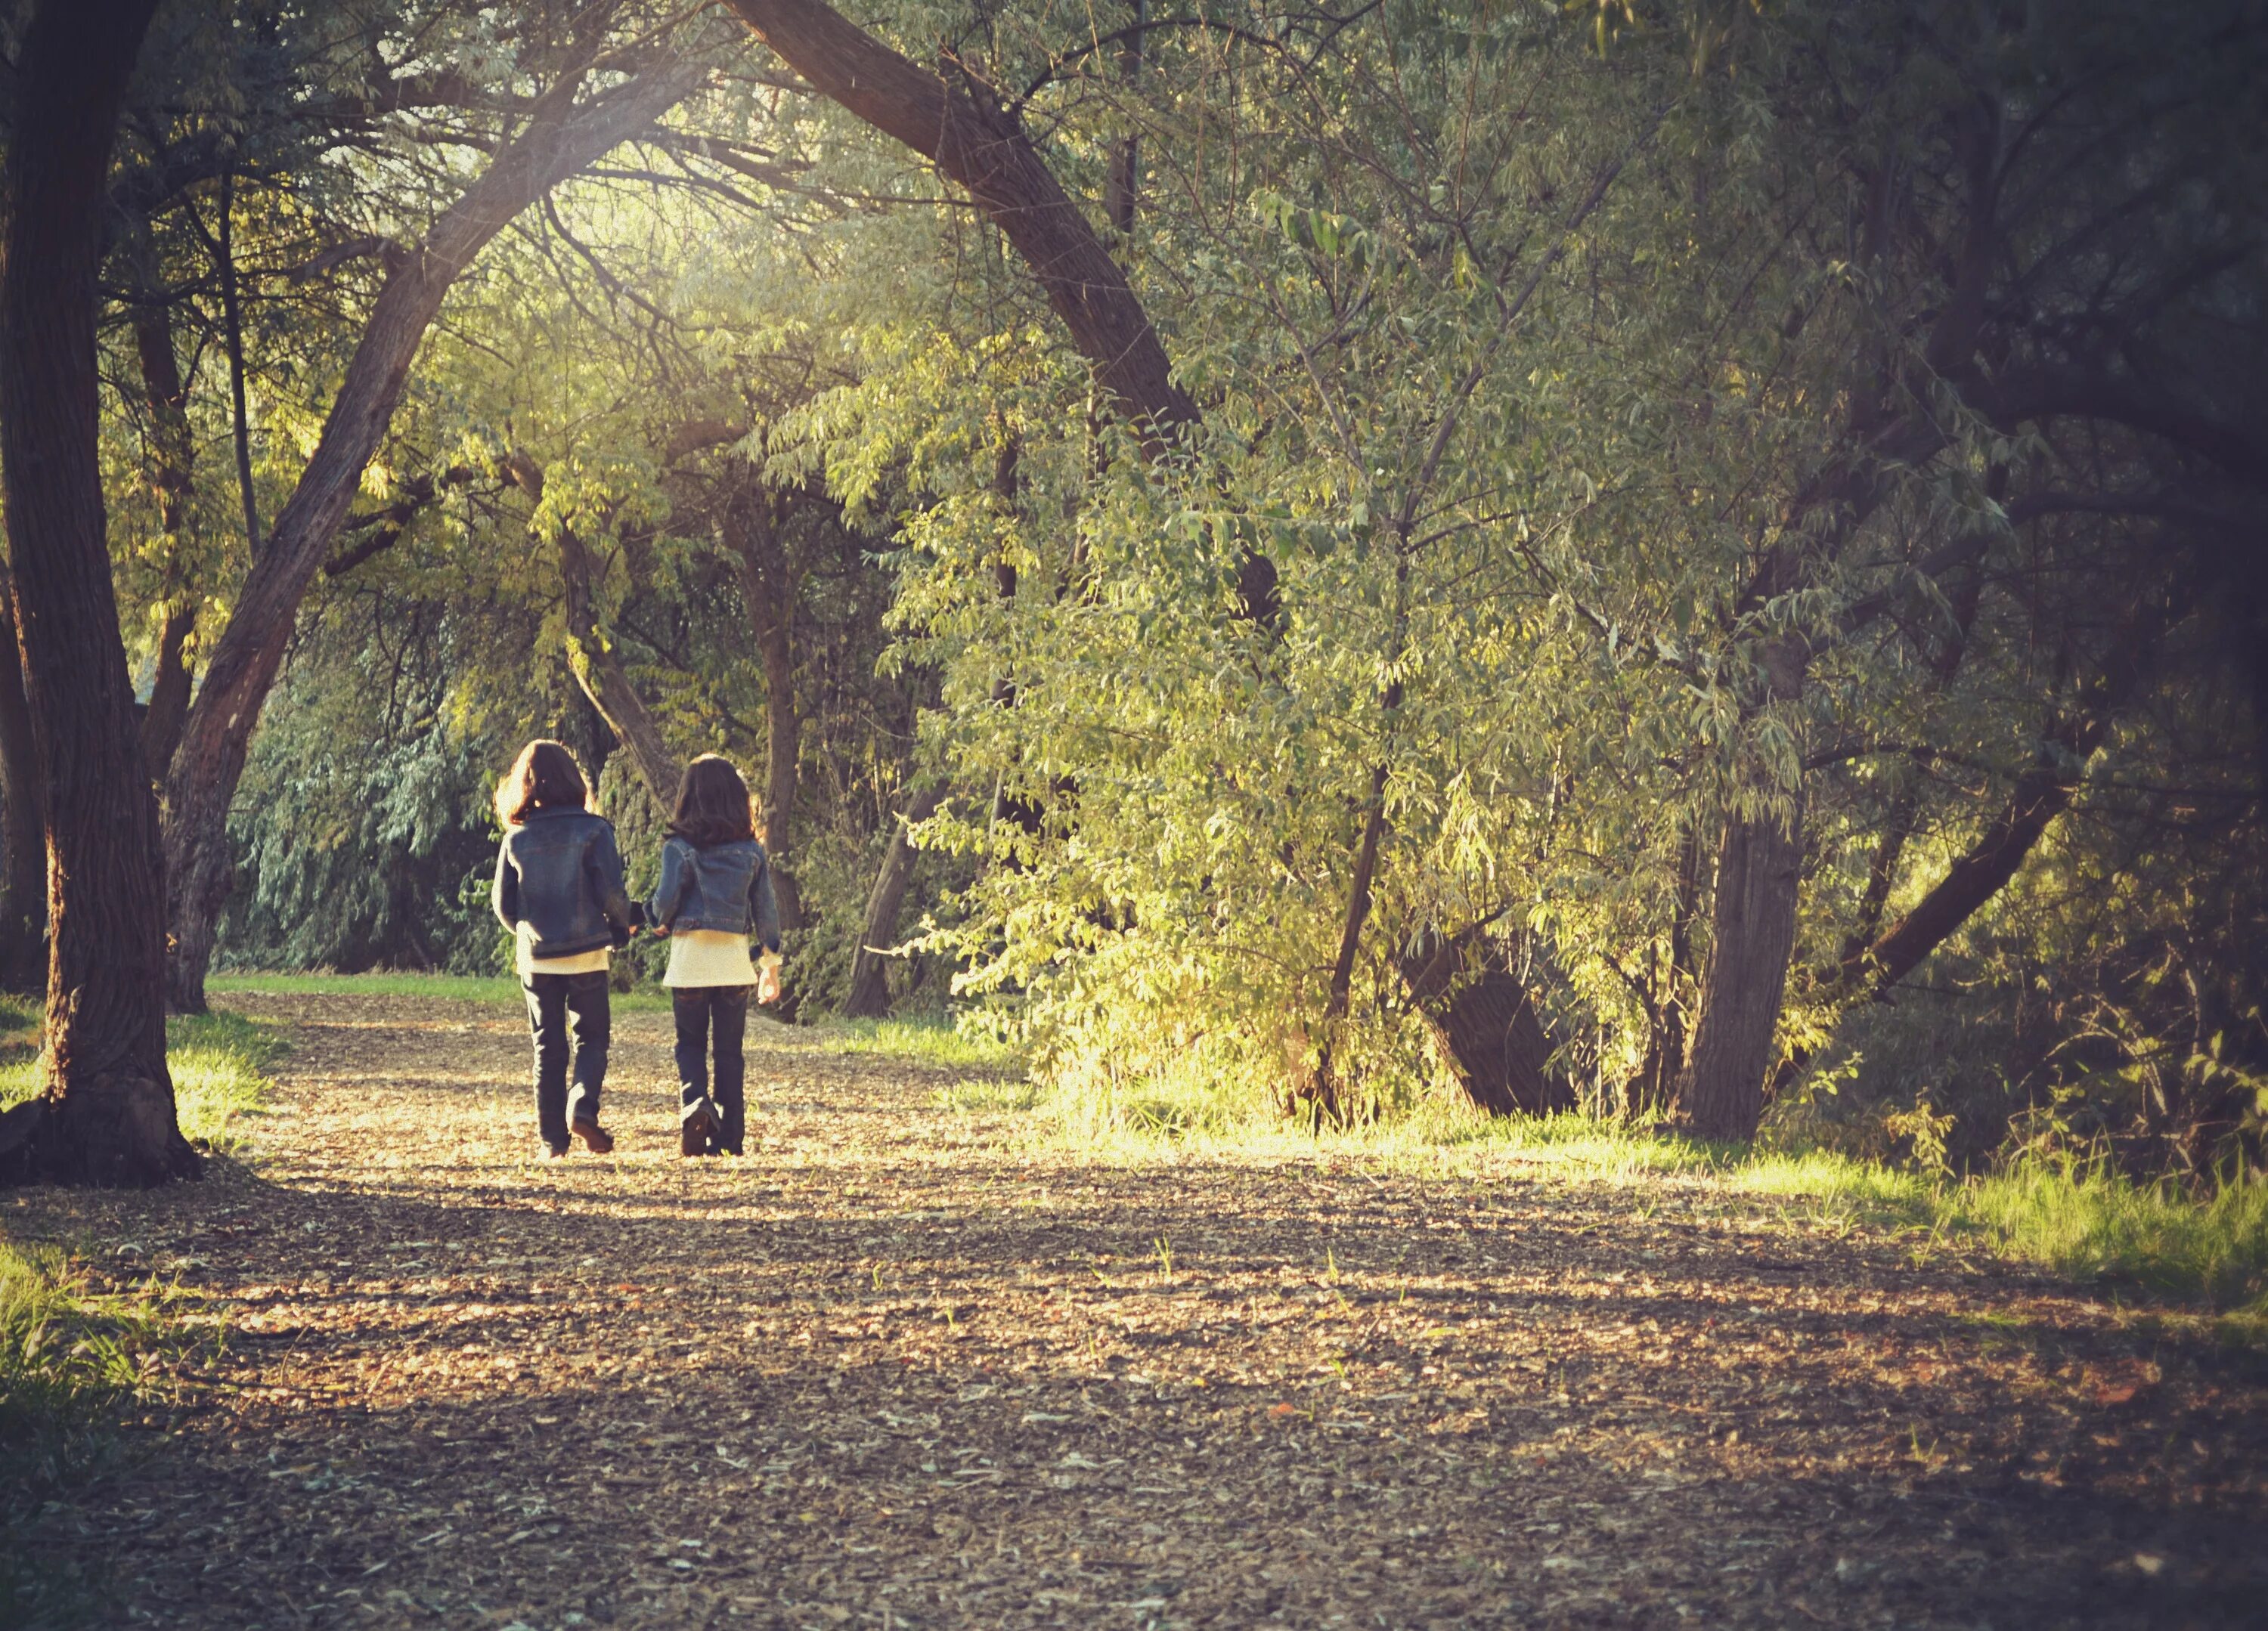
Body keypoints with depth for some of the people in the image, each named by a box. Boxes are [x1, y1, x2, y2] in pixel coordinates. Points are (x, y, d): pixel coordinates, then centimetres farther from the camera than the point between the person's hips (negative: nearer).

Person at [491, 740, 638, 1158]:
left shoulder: (516, 839, 1)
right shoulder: (592, 830, -7)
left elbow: (503, 906, 3)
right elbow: (611, 891, -11)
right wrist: (625, 923, 10)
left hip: (536, 957, 2)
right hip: (585, 953, -2)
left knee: (548, 1048, 10)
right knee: (591, 1038, 10)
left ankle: (553, 1140, 7)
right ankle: (583, 1106, -14)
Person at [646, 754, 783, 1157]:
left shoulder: (679, 847, -8)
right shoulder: (751, 851, 1)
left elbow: (666, 899, -13)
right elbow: (765, 910, 4)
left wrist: (659, 921, 12)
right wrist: (772, 965, 13)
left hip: (690, 957, -2)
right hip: (734, 957, 2)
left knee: (690, 1044, 12)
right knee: (730, 1050, 9)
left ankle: (694, 1101, -15)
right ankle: (729, 1136, 8)